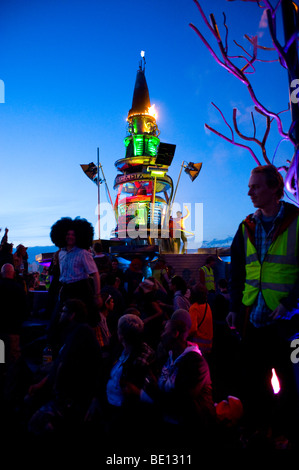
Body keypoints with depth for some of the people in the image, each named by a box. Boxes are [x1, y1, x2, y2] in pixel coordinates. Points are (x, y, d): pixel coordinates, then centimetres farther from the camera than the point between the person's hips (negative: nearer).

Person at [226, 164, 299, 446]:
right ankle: (258, 426, 35)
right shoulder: (247, 227, 7)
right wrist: (234, 307, 6)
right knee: (254, 378, 15)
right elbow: (237, 271, 11)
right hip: (252, 315, 4)